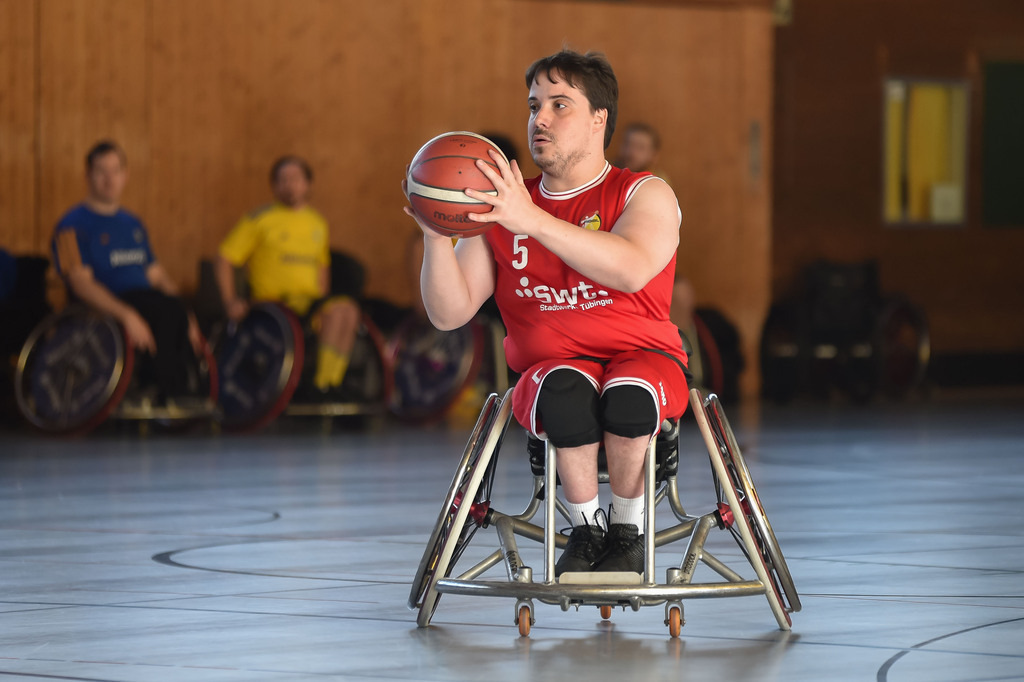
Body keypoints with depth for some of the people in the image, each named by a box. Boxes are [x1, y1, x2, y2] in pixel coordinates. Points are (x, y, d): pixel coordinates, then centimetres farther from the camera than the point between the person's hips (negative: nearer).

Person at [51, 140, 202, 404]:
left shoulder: (133, 224, 22)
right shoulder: (73, 226, -2)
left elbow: (157, 275, 21)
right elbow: (81, 283, -13)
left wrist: (186, 316, 2)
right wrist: (127, 315, -27)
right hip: (99, 313, -7)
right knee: (168, 311, -31)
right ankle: (171, 393, -25)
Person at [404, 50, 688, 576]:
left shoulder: (646, 195, -2)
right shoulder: (501, 208, 9)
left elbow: (631, 270, -26)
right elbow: (449, 314, 3)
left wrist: (533, 222, -34)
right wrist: (436, 238, -16)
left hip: (641, 358, -1)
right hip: (549, 368, 1)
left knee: (629, 395, -38)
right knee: (565, 393, -36)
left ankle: (627, 529, -10)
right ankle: (584, 528, -13)